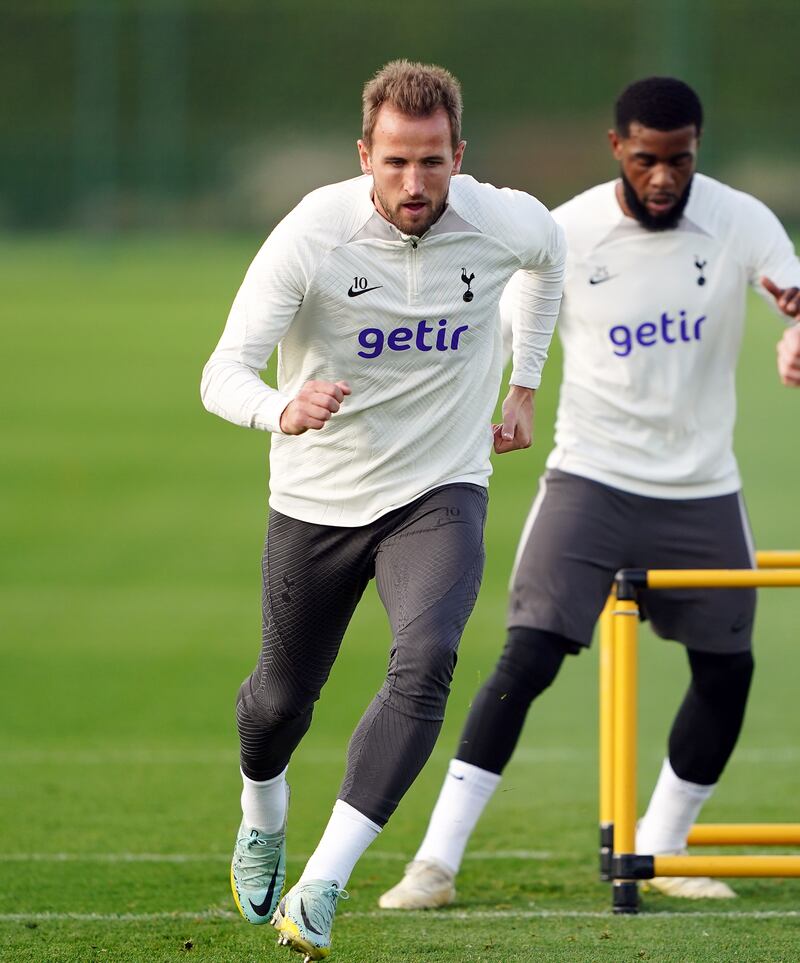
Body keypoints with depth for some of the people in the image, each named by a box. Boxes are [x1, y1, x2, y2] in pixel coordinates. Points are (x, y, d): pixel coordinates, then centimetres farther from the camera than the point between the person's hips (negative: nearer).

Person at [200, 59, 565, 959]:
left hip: (440, 492, 0)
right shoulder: (312, 235, -21)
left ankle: (320, 888, -25)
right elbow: (223, 374, -24)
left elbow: (548, 253, 15)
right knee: (285, 692, 15)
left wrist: (523, 386, 17)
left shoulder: (504, 222, -13)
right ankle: (262, 818, 52)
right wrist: (282, 412, -46)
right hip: (318, 502, 0)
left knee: (425, 665, -26)